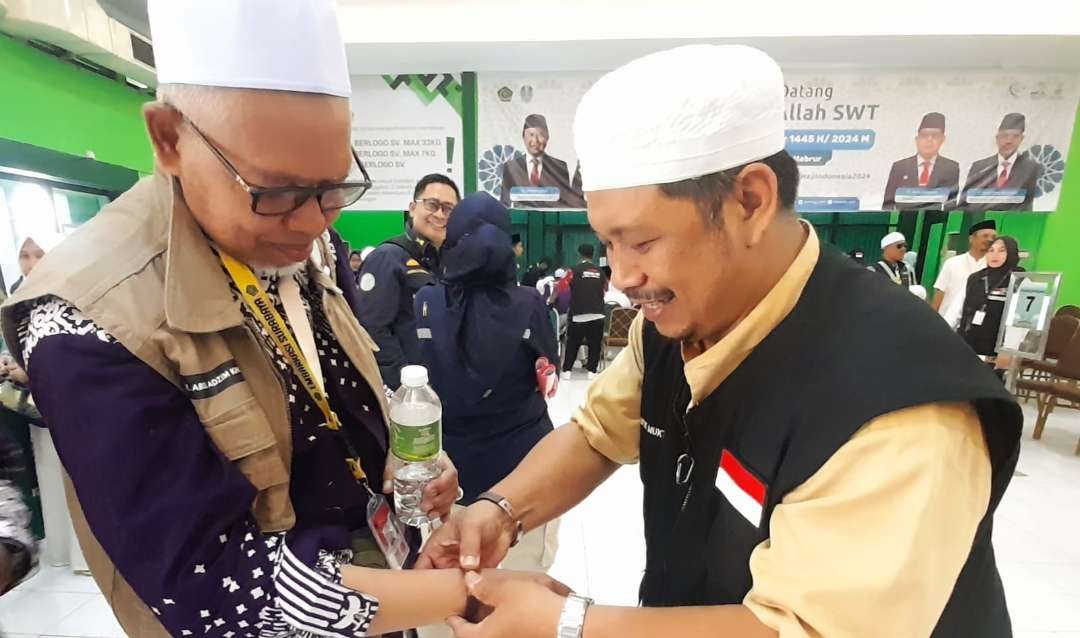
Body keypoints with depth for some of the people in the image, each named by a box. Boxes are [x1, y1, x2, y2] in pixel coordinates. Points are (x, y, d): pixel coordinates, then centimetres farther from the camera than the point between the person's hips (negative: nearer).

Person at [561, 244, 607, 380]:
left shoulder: (574, 270, -3)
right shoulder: (599, 271, 6)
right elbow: (606, 288, 19)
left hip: (578, 315, -1)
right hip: (597, 314, 2)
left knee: (572, 344, 9)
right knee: (595, 345, 10)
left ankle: (566, 370, 9)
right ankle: (592, 371, 9)